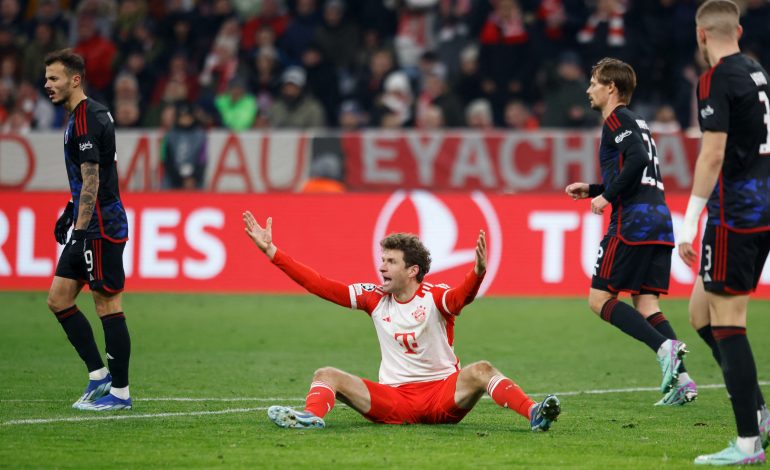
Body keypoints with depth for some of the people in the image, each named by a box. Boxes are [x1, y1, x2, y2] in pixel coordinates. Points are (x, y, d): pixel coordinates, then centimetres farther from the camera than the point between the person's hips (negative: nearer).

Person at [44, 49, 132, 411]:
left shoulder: (86, 119, -16)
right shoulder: (86, 114, 15)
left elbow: (92, 179, -21)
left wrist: (81, 229, -23)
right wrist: (70, 214, 26)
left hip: (102, 227, -10)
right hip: (89, 225, 10)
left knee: (108, 306, -4)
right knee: (58, 299, 9)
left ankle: (120, 391, 2)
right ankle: (99, 375, 13)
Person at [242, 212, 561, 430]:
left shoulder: (434, 297, -6)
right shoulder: (374, 298, 5)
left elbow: (461, 297, -30)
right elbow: (320, 285, 4)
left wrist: (478, 271, -54)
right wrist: (271, 251, 0)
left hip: (443, 397, -3)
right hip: (394, 400, 3)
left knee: (481, 371, -31)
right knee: (326, 375, -16)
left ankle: (533, 414, -47)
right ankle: (311, 417, -48)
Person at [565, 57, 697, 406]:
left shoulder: (617, 119, -2)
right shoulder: (636, 122, 26)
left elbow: (637, 159, -19)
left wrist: (607, 197, -11)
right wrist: (592, 190, 28)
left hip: (633, 221, -9)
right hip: (660, 219, 9)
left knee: (600, 299, -4)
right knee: (646, 304, 6)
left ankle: (665, 347, -22)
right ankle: (681, 378, -10)